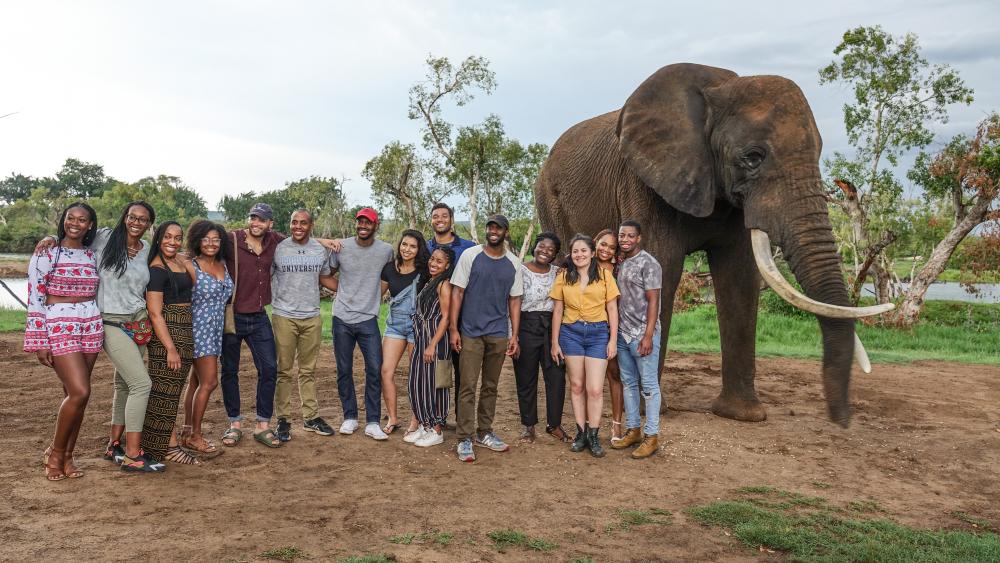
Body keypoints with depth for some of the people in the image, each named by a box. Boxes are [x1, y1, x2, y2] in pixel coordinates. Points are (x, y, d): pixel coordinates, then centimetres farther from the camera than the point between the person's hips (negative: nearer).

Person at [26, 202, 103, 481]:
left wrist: (99, 328, 16)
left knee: (74, 394, 7)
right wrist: (40, 342, -10)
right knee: (79, 392, -14)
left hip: (91, 326, 5)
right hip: (58, 326, -5)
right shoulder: (46, 253, -4)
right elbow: (35, 298, -7)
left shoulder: (92, 256, 11)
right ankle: (54, 453, 6)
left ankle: (67, 456, 18)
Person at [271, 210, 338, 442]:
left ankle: (311, 417, 19)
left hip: (312, 317, 3)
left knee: (308, 370, 11)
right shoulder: (278, 249, -2)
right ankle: (283, 419, 13)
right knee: (284, 371, 4)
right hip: (284, 316, -2)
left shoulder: (321, 250, 6)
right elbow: (266, 277, 5)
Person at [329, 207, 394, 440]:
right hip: (342, 318, 1)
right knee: (344, 370, 7)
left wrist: (373, 293, 9)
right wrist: (343, 290, 3)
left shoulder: (386, 250, -3)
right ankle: (350, 417, 21)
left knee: (375, 370, -5)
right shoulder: (341, 247, -3)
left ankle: (372, 423, 4)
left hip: (368, 319, 0)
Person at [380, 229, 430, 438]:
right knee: (386, 371, -2)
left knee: (416, 375, 3)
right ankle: (393, 419, 12)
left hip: (417, 324, -4)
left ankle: (415, 423, 14)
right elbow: (378, 293, 15)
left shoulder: (424, 270, -7)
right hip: (395, 323, 4)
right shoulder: (389, 268, 3)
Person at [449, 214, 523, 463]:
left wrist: (514, 335, 5)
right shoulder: (470, 256, -2)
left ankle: (485, 433, 25)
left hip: (499, 335, 3)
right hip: (471, 332, -3)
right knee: (468, 386, -4)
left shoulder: (513, 263, 6)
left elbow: (514, 300, 10)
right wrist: (453, 328, -7)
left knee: (490, 386, 12)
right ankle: (465, 439, 1)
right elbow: (457, 292, -2)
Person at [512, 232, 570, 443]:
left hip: (552, 327, 3)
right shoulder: (521, 271, -2)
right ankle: (529, 425, 18)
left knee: (557, 377, 0)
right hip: (526, 327, -3)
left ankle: (554, 423, 15)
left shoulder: (558, 273, 10)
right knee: (526, 379, 5)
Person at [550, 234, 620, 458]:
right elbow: (557, 311, 8)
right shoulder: (563, 277, 5)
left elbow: (612, 309, 3)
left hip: (598, 332, -2)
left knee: (595, 388, -5)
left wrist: (613, 340, -1)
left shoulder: (604, 275, 1)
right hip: (571, 332, 2)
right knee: (576, 386, 8)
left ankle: (593, 436, 8)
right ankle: (581, 433, 18)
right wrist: (555, 342, 7)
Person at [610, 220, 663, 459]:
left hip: (642, 334, -7)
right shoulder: (620, 264, 13)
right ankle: (633, 430, 22)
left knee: (649, 385, -1)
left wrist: (648, 336, -18)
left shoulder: (648, 263, -8)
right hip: (622, 334, 7)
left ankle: (651, 437, 5)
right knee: (628, 383, 12)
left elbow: (653, 301, -12)